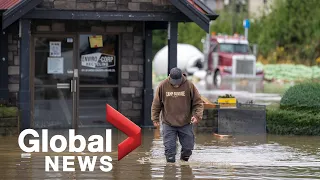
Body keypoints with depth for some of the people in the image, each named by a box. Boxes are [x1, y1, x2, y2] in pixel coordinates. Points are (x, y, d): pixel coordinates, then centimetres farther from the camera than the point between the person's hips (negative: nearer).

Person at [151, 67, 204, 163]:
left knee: (188, 147, 7)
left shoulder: (189, 85, -6)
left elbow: (198, 102, -2)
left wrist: (197, 115, -17)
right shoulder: (163, 86, -5)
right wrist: (155, 118, 1)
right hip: (168, 124, 0)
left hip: (186, 124, 1)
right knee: (169, 148, -4)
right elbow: (156, 104, 4)